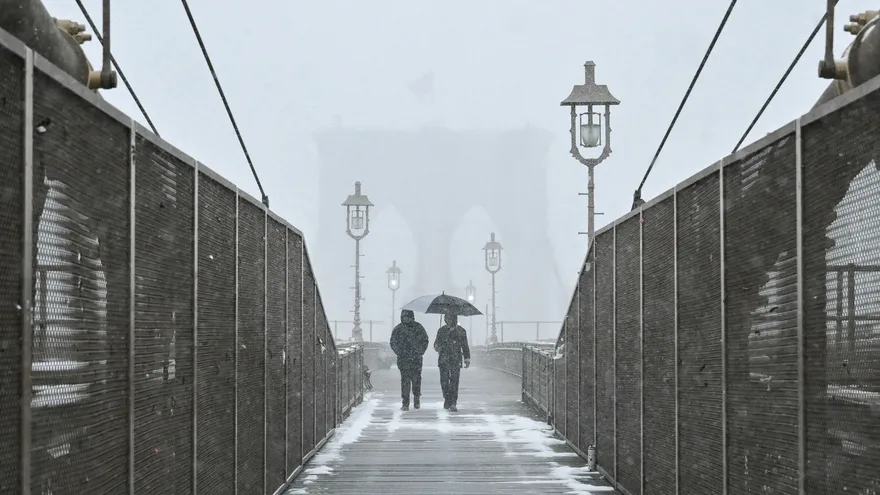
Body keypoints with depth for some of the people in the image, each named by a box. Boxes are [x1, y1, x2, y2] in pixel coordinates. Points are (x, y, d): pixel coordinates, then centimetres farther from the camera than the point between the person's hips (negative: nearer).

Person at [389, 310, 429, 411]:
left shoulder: (418, 327, 7)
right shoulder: (398, 329, 4)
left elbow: (425, 340, 12)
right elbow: (393, 344, 5)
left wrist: (420, 352, 0)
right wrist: (400, 353, -7)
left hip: (416, 358, 1)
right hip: (403, 359, -1)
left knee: (416, 379, 1)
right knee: (405, 380, -6)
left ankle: (416, 400, 17)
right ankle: (405, 403, -3)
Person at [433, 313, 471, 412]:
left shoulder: (461, 331, 6)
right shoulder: (442, 330, 8)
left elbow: (465, 347, 11)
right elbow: (437, 342, 12)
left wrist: (467, 359, 4)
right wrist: (437, 347, -12)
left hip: (456, 360, -1)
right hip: (443, 360, 1)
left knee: (454, 382, -8)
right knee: (444, 381, -2)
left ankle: (453, 404, -7)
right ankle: (447, 399, 22)